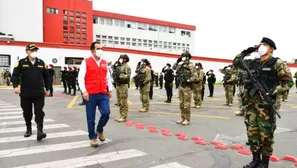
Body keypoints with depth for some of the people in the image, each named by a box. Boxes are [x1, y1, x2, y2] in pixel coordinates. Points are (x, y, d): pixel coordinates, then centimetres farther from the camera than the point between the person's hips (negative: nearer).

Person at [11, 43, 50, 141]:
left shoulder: (41, 63, 7)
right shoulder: (21, 63, -1)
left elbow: (46, 76, 14)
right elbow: (15, 75, -5)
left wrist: (47, 89, 13)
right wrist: (15, 86, -22)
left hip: (39, 93, 0)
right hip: (25, 94, 0)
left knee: (39, 111, -7)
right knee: (27, 113, 13)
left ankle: (40, 131, -8)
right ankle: (29, 129, 30)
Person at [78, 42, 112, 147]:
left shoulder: (104, 63, 13)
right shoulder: (86, 62, -2)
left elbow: (108, 77, 20)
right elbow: (80, 78, -7)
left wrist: (110, 89, 15)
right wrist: (84, 91, -16)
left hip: (103, 94, 4)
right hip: (91, 94, -4)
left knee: (106, 113, -8)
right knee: (91, 118, 3)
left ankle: (99, 130, 19)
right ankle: (92, 138, 19)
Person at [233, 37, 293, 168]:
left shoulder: (277, 63, -2)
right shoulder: (253, 63, 13)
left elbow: (288, 81, -4)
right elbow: (236, 62, 22)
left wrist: (273, 92, -15)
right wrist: (247, 51, 10)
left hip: (267, 104, -5)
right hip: (252, 103, 5)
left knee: (265, 134, 2)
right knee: (252, 132, 9)